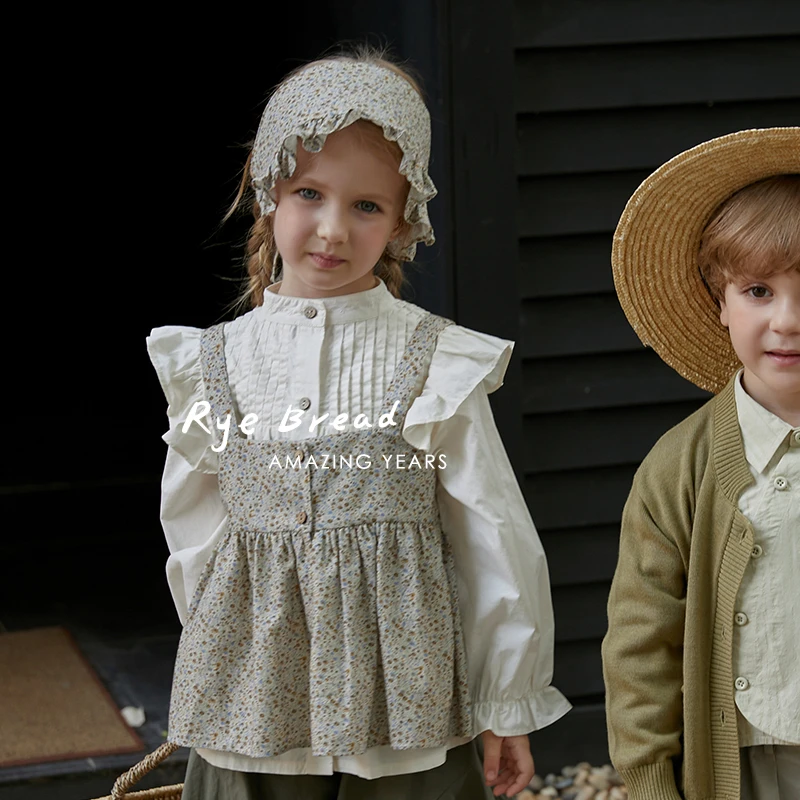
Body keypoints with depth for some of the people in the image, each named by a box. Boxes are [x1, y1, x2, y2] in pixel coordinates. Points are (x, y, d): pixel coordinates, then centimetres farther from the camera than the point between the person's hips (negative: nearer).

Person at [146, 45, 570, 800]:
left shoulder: (438, 364, -5)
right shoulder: (214, 364, 2)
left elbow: (494, 541, 0)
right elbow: (194, 542, 10)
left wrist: (505, 709, 3)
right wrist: (225, 669, 10)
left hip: (406, 705, -1)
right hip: (256, 703, 2)